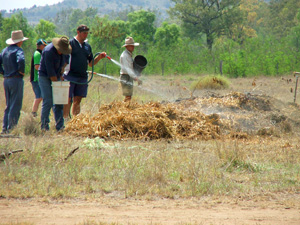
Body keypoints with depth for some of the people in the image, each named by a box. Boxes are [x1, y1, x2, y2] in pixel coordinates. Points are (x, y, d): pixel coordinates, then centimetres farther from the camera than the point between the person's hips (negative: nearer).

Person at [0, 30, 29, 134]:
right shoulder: (18, 50, -10)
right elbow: (21, 60, -29)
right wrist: (21, 71, -14)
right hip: (16, 80, -8)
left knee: (9, 105, 14)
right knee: (15, 106, -4)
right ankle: (11, 128, -7)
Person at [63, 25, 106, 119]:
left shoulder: (87, 46, 16)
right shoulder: (70, 43, -2)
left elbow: (91, 63, 20)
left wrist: (99, 57, 3)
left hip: (82, 77, 5)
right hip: (70, 76, -5)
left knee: (77, 100, 8)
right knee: (68, 99, -6)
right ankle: (65, 119, -4)